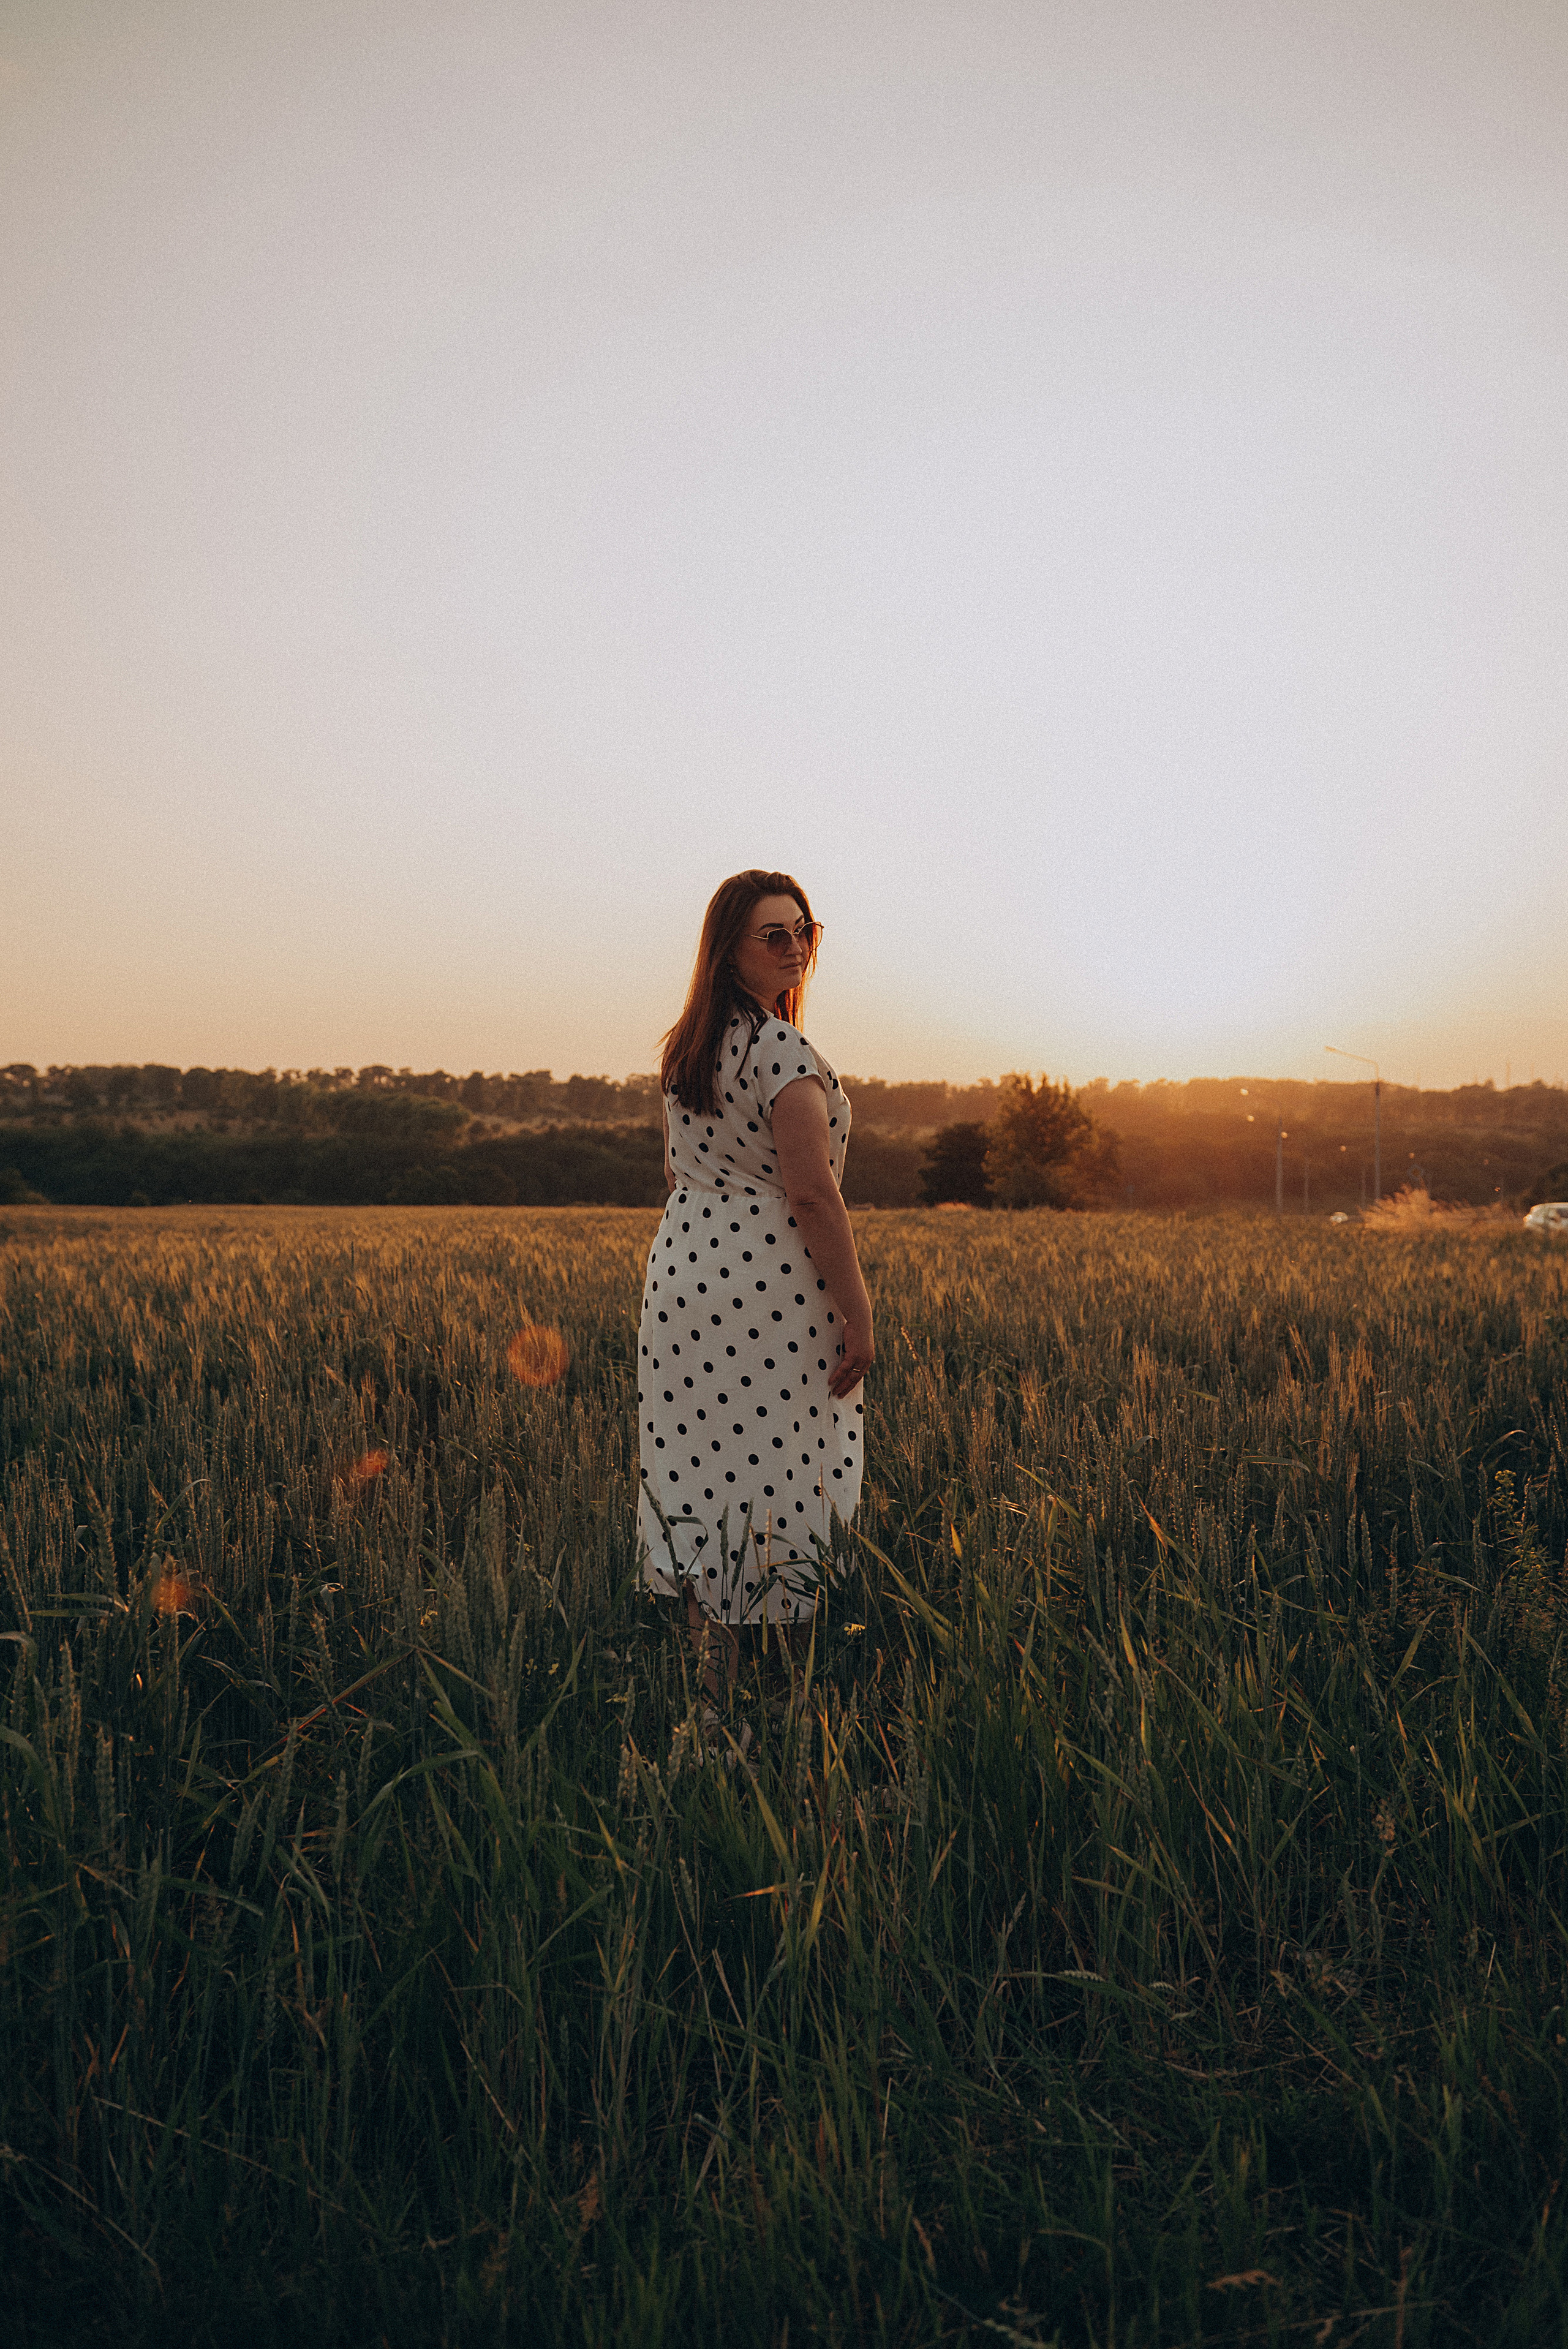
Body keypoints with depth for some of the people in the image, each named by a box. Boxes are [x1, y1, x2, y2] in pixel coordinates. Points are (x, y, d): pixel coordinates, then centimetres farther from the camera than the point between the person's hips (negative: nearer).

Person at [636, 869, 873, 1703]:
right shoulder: (783, 1052, -16)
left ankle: (711, 1660, 18)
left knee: (701, 1464, 10)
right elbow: (811, 1193, -20)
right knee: (784, 1472, 1)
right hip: (778, 1284, -8)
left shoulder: (684, 1048, 11)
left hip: (681, 1269, 8)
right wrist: (857, 1312, -16)